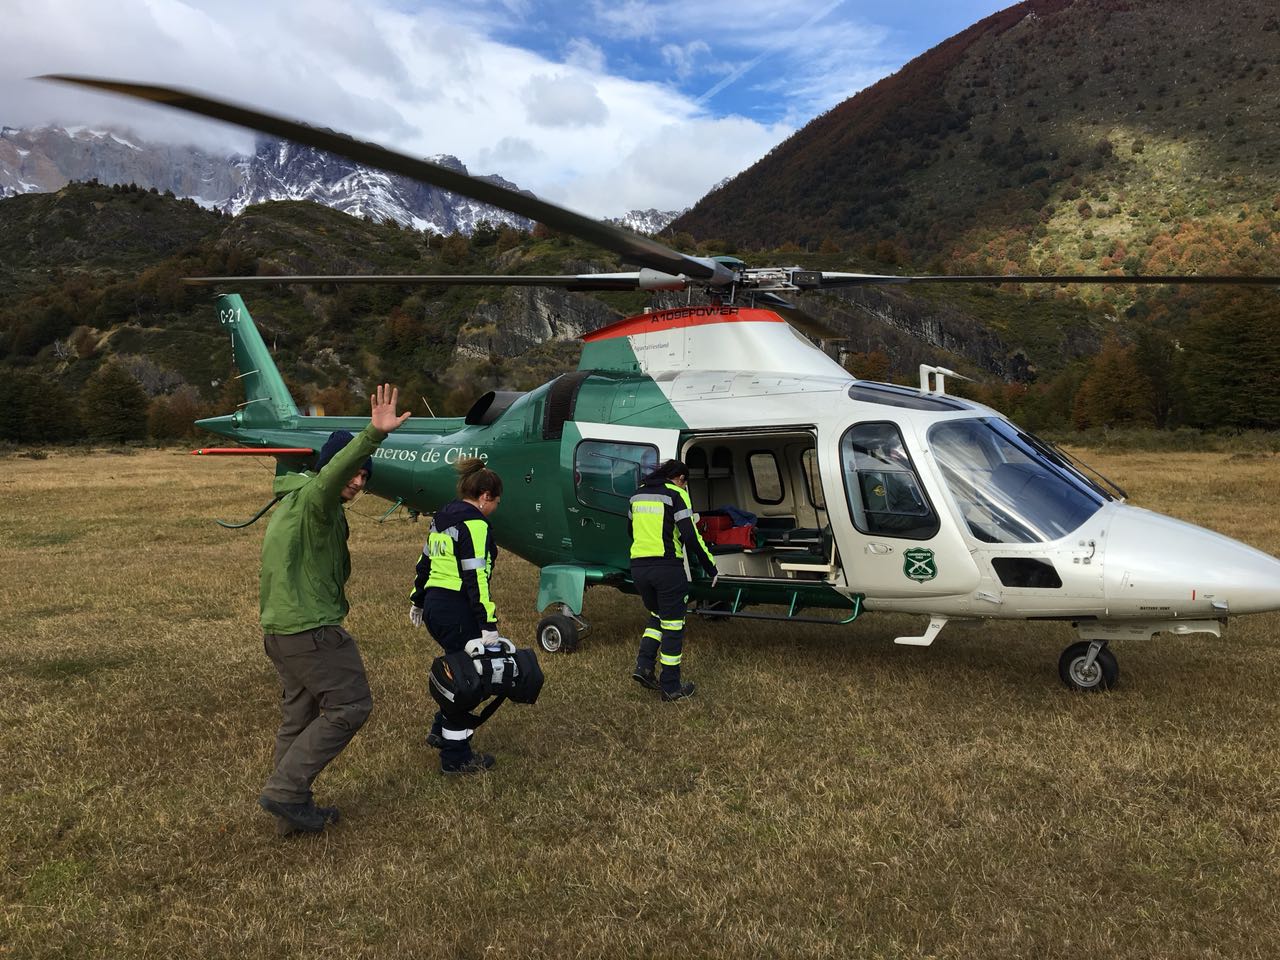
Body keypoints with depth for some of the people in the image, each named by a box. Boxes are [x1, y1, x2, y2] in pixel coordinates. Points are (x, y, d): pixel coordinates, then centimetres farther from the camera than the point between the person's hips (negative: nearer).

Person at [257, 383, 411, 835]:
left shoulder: (291, 501, 18)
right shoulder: (315, 497, -15)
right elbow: (334, 471, -40)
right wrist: (374, 435, -54)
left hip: (279, 628, 10)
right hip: (311, 630, -10)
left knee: (298, 717, 16)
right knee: (350, 705, -1)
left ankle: (291, 810, 25)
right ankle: (285, 789, 0)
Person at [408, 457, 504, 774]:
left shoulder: (441, 519, 13)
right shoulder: (474, 525, -14)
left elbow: (424, 563, 22)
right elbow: (476, 578, -21)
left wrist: (417, 601, 33)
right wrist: (489, 624, -21)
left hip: (434, 607, 9)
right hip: (458, 613, -9)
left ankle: (440, 731, 32)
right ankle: (456, 757, 12)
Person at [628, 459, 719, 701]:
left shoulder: (639, 494, 13)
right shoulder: (676, 495, -7)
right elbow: (691, 536, -14)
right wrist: (711, 567, -7)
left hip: (638, 566, 6)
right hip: (668, 567, -6)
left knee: (657, 616, 25)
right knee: (672, 625, 5)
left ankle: (644, 666, 9)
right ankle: (671, 687, 12)